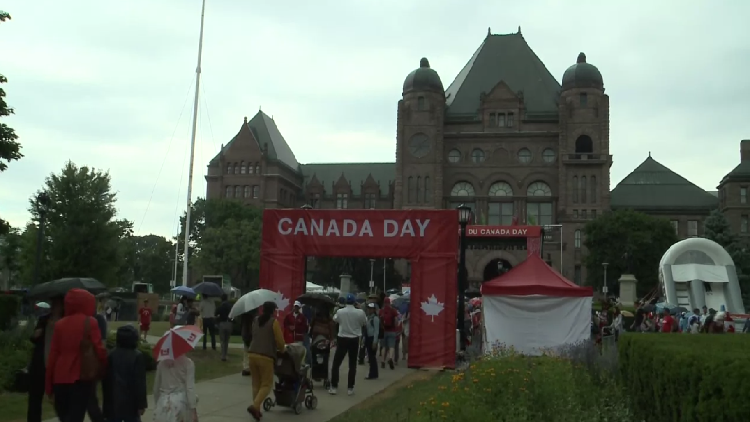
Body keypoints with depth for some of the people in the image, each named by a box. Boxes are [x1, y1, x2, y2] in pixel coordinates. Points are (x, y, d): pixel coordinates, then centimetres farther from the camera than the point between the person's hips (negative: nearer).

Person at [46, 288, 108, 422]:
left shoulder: (60, 324, 5)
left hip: (60, 377, 5)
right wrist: (105, 366, 8)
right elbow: (99, 349, -10)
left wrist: (49, 383, 11)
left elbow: (53, 354, 5)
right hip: (81, 377, -4)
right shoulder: (90, 322, -7)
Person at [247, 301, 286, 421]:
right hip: (266, 356, -6)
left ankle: (256, 409, 13)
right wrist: (281, 350, 17)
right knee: (266, 384, 3)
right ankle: (254, 406, -14)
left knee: (256, 383, 15)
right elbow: (280, 340, -4)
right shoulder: (274, 322, -3)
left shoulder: (255, 320, 15)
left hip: (252, 354, 6)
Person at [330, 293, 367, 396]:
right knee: (352, 365, 9)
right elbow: (365, 322, 8)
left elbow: (335, 320, 11)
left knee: (336, 363, 7)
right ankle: (350, 388, 8)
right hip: (354, 340, 1)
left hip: (342, 339, -1)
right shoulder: (360, 312, -11)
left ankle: (334, 387, 4)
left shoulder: (340, 311, -9)